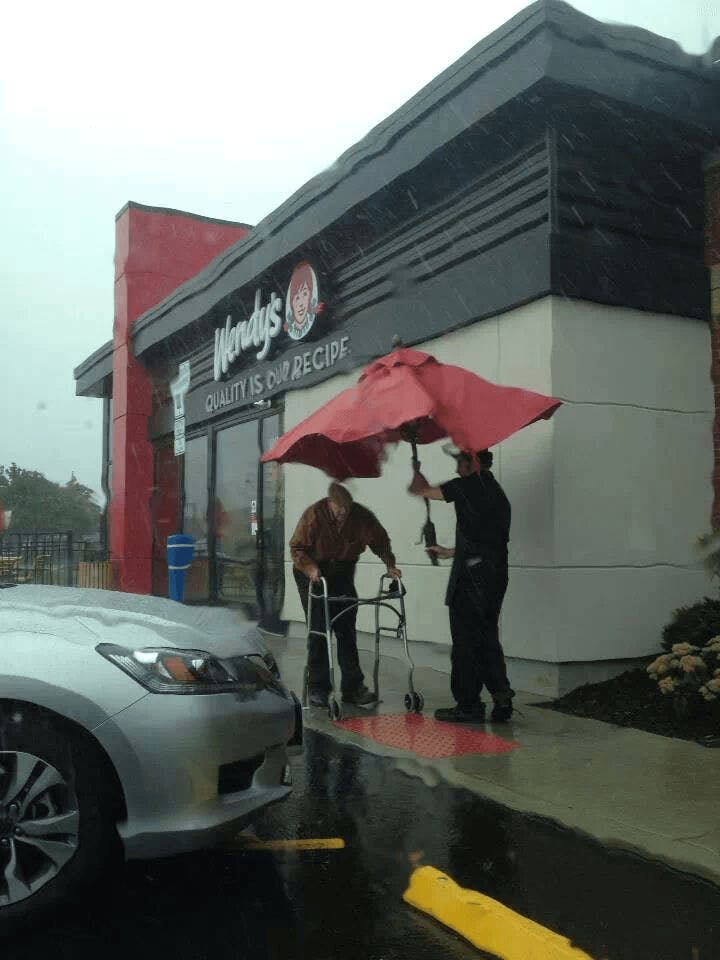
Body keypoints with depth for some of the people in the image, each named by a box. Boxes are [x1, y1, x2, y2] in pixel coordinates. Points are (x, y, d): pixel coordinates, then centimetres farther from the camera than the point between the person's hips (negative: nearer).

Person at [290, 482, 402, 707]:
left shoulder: (362, 516, -12)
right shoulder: (314, 515, -21)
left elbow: (380, 541, 1)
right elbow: (297, 547, -16)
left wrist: (389, 564, -11)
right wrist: (311, 568, -31)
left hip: (343, 575, 3)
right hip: (313, 575, -3)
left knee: (347, 630, 3)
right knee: (318, 631, -4)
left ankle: (353, 686, 9)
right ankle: (318, 688, 4)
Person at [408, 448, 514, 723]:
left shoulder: (468, 486, -7)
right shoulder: (498, 492, 18)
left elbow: (418, 489, 0)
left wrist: (417, 470, 21)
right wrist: (450, 551, 35)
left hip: (471, 577, -8)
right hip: (496, 574, 8)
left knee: (465, 642, 0)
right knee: (487, 639, 14)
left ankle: (468, 705, 6)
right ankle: (501, 696, 9)